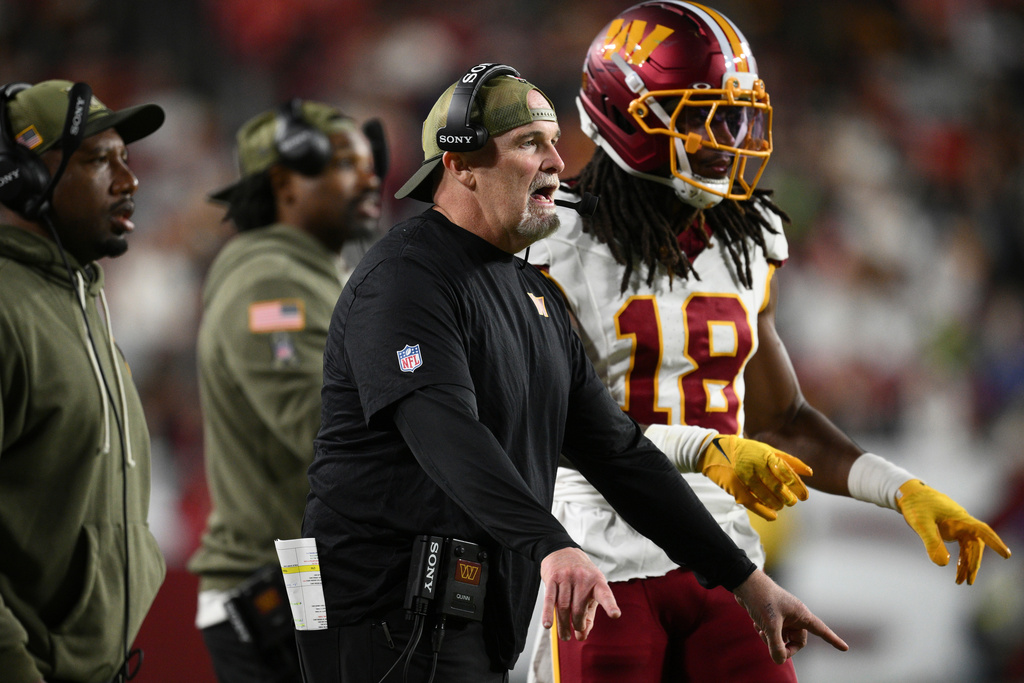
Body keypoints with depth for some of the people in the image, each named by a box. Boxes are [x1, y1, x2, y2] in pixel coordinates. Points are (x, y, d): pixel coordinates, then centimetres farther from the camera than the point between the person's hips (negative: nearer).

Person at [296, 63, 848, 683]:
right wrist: (553, 546, -42)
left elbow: (618, 451, 19)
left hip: (485, 629, 9)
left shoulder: (535, 297, 19)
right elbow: (447, 433, -27)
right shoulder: (405, 278, -11)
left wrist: (746, 580, 14)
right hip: (396, 625, -9)